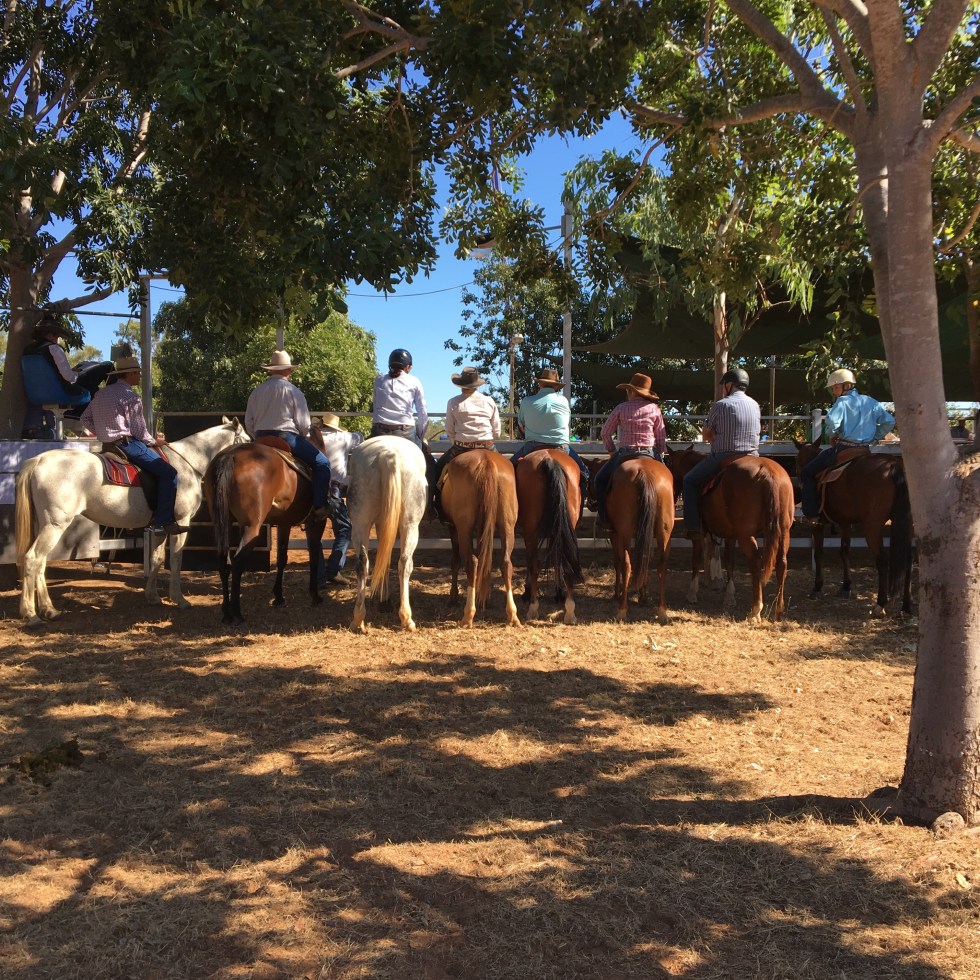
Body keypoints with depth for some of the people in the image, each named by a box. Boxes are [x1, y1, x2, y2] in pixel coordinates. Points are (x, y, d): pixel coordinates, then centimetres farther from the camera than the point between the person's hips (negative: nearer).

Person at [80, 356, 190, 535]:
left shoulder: (101, 393, 16)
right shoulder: (131, 397, -10)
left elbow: (85, 418, 19)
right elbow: (139, 430, -10)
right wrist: (154, 441, 6)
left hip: (108, 445, 10)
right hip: (127, 443, -10)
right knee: (168, 472, -12)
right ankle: (162, 522, -18)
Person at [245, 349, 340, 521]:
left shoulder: (257, 392, 10)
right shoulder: (293, 391, -2)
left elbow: (248, 423, 11)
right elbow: (304, 423, -4)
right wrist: (305, 437, 16)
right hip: (287, 437, -6)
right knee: (322, 463, 0)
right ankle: (320, 507, -11)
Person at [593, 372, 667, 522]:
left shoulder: (621, 408, -1)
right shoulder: (654, 409, 3)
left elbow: (605, 434, 2)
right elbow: (661, 437, 6)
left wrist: (612, 451, 14)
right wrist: (660, 457, 17)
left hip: (625, 453, -2)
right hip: (650, 454, 2)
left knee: (600, 480, 17)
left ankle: (605, 517, 11)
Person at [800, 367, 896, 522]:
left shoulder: (843, 401, -7)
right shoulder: (870, 402, 11)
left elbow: (832, 420, -26)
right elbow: (889, 421, 8)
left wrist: (832, 434, -6)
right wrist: (874, 438, 14)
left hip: (843, 448, -6)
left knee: (808, 473, 5)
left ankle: (812, 515, -4)